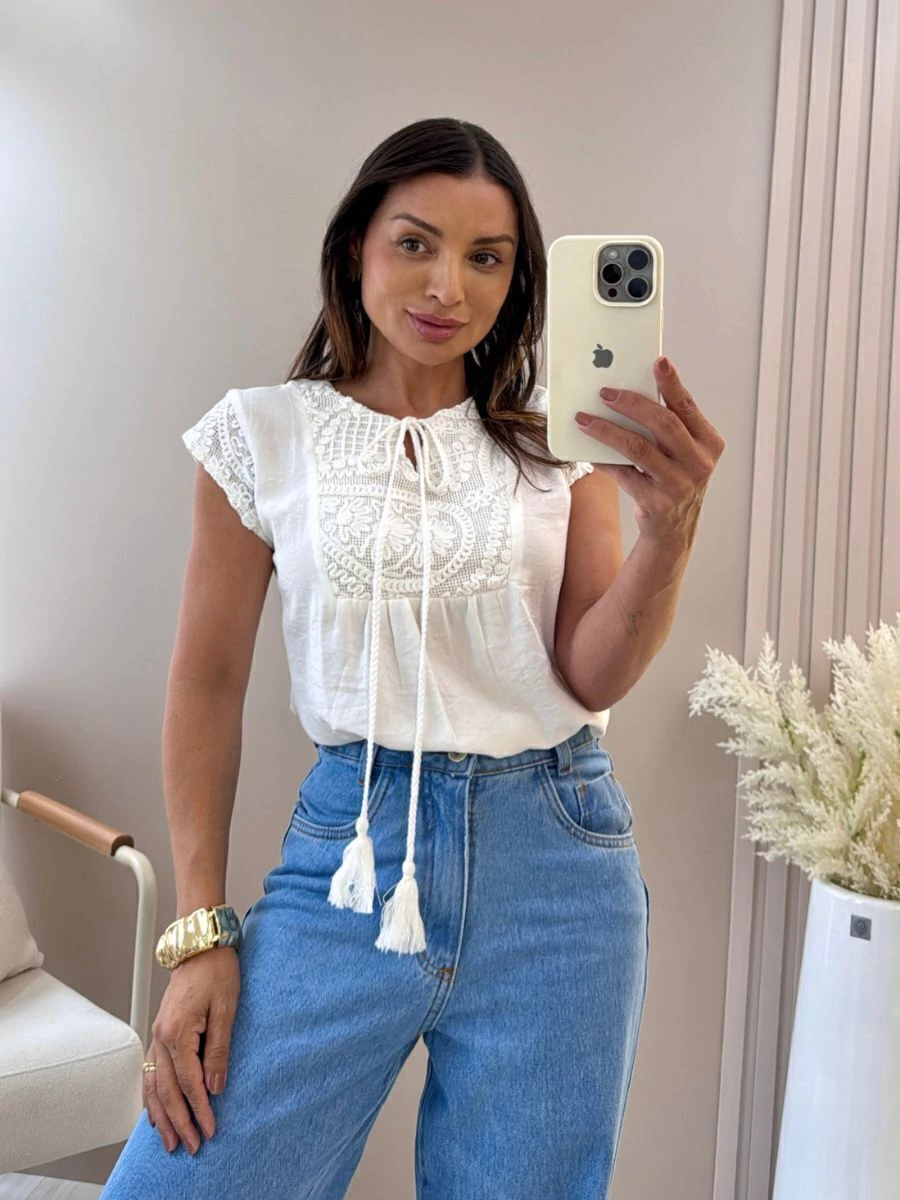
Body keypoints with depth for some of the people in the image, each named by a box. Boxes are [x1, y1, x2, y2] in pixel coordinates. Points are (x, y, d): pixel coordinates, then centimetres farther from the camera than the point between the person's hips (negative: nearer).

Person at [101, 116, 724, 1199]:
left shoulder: (559, 438, 4)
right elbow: (207, 682, 3)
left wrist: (670, 528, -22)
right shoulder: (261, 435, 1)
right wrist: (199, 930, -1)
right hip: (351, 842, -1)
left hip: (552, 860, 1)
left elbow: (593, 679, -3)